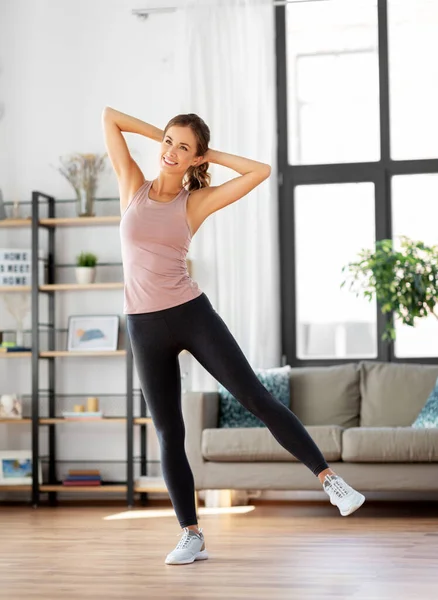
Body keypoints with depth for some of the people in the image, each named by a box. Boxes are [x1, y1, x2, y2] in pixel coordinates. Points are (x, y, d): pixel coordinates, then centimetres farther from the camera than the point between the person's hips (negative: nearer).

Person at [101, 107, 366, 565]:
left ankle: (329, 480, 0)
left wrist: (211, 155, 3)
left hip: (192, 313, -1)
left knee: (256, 397, -5)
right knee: (169, 433, 4)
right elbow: (109, 116, 7)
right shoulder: (133, 186, 5)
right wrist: (161, 133, 8)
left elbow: (261, 171, -4)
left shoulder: (196, 202, 1)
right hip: (144, 326, 2)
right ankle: (191, 536, 11)